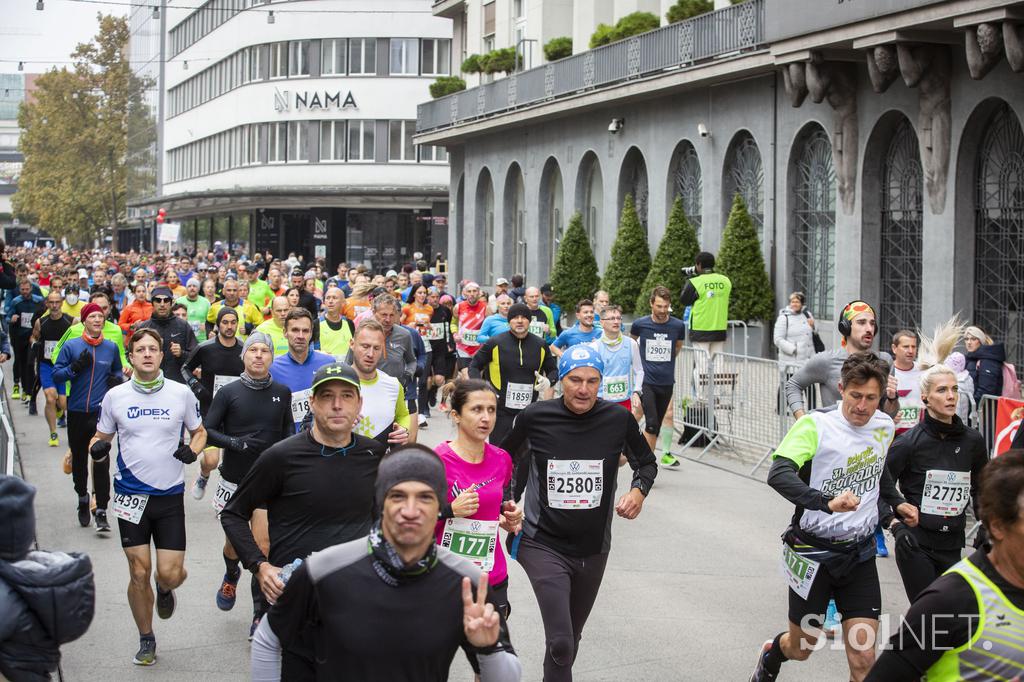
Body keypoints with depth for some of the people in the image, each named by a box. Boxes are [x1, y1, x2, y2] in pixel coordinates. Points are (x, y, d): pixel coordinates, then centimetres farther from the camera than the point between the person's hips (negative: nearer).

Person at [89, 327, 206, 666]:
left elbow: (199, 431, 12)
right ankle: (146, 639, 24)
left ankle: (166, 590, 34)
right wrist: (97, 449, -13)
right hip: (131, 495, 0)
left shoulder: (181, 394, -1)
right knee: (139, 573, 3)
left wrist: (192, 450, -9)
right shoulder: (114, 396, 0)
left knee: (169, 574, -6)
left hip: (170, 496, 0)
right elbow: (100, 437, 10)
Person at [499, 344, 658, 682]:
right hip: (544, 545, -3)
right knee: (561, 643, -18)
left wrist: (639, 490, -9)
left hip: (593, 549, 3)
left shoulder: (619, 419, -6)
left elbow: (647, 462, 11)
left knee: (571, 639, 19)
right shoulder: (535, 417, -10)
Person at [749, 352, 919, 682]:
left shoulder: (885, 426, 1)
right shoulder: (816, 425, -19)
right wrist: (826, 502, -50)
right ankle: (771, 655, 51)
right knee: (800, 648, 15)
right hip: (813, 551, -4)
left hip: (860, 554, 4)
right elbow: (779, 474, -35)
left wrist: (897, 503, 7)